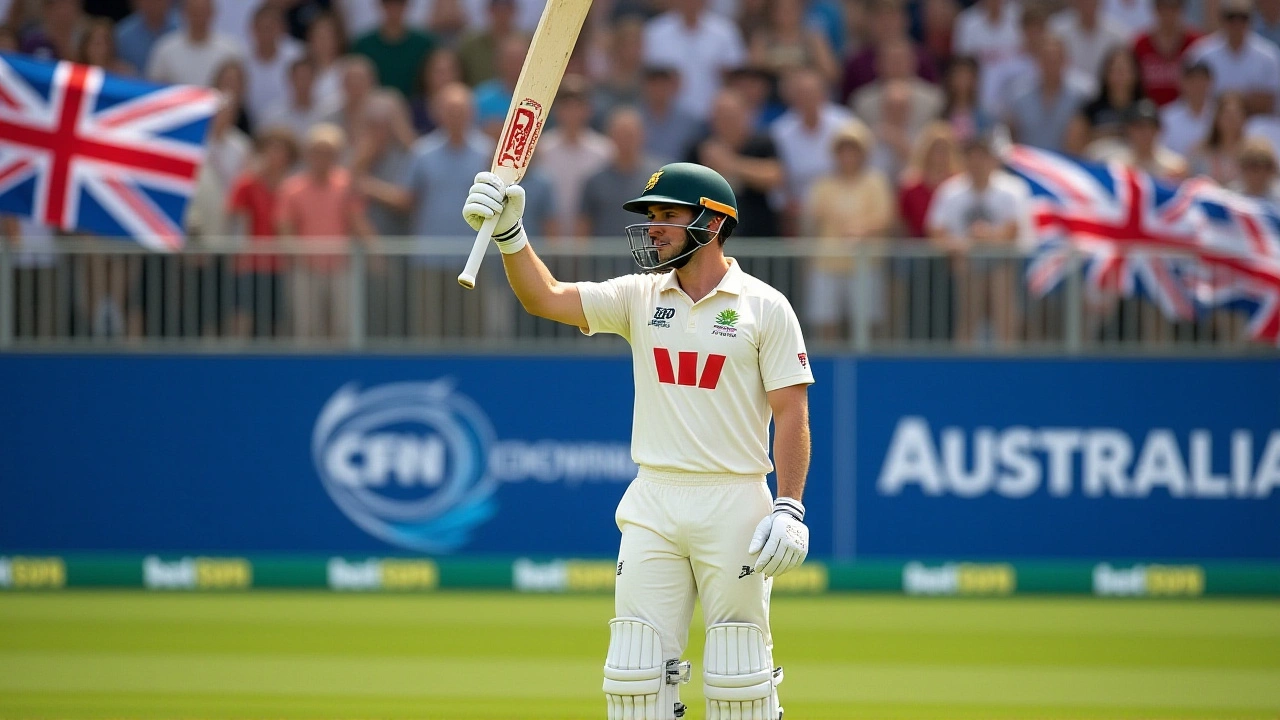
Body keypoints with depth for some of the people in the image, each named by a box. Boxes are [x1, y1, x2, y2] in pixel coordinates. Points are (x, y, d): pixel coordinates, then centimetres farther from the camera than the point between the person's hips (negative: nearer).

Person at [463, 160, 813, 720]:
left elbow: (792, 413, -5)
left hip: (735, 505, -4)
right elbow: (546, 298, 1)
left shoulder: (764, 307, -2)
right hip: (653, 505, 4)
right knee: (636, 674, 1)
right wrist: (509, 231, -14)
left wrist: (789, 509, -13)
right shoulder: (640, 297, 9)